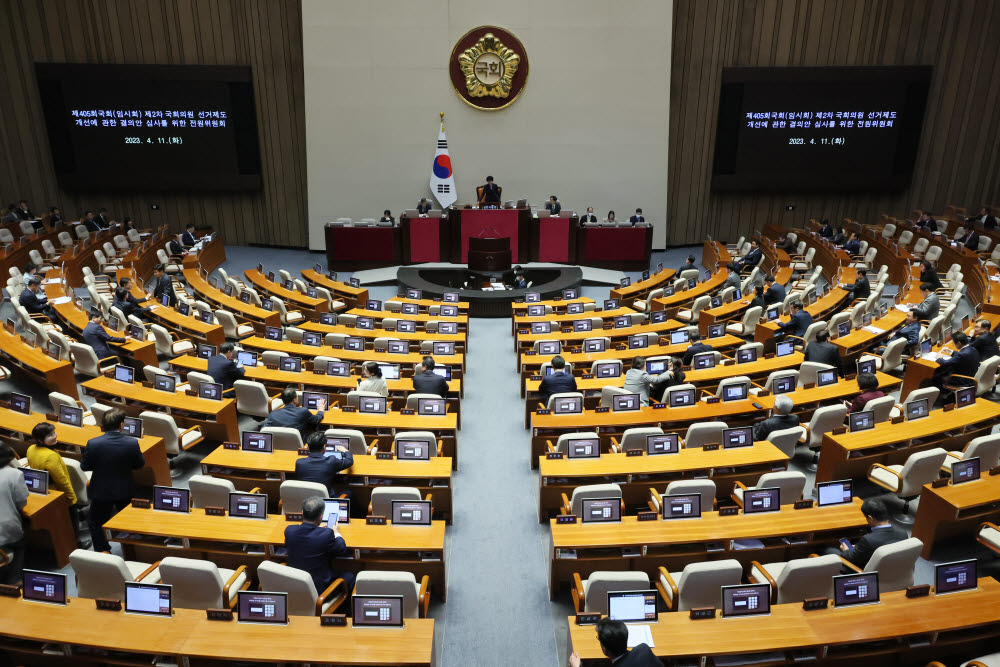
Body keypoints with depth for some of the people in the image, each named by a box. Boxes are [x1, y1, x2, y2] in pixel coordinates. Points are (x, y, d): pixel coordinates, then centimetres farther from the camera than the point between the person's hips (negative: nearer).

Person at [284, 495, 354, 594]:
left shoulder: (289, 530, -14)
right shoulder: (326, 534, -27)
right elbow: (343, 551, -9)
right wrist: (336, 533, 11)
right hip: (319, 590, -5)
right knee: (349, 577, 19)